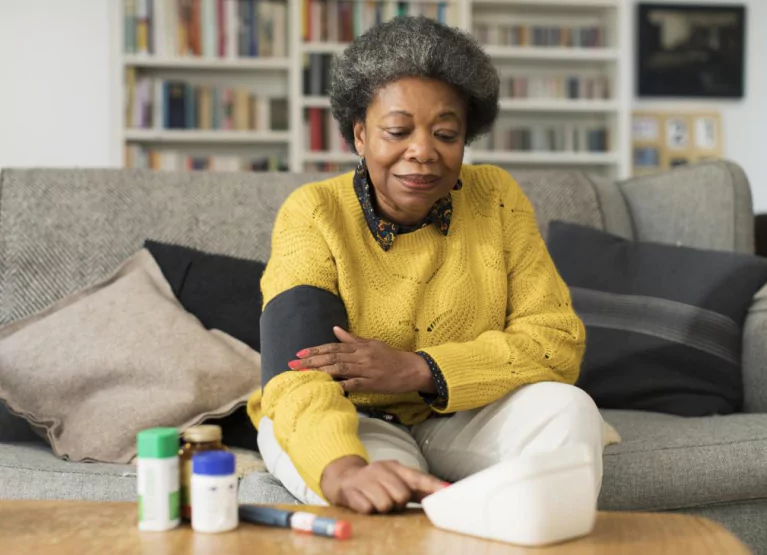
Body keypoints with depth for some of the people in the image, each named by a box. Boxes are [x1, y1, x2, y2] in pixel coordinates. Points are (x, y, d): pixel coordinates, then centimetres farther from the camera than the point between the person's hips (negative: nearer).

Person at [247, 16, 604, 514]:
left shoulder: (497, 199, -8)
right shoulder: (314, 215, -17)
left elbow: (558, 341, -13)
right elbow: (300, 375, -30)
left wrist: (416, 370, -26)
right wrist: (343, 470, -53)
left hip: (462, 419, 4)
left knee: (568, 408, -24)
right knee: (386, 499, -36)